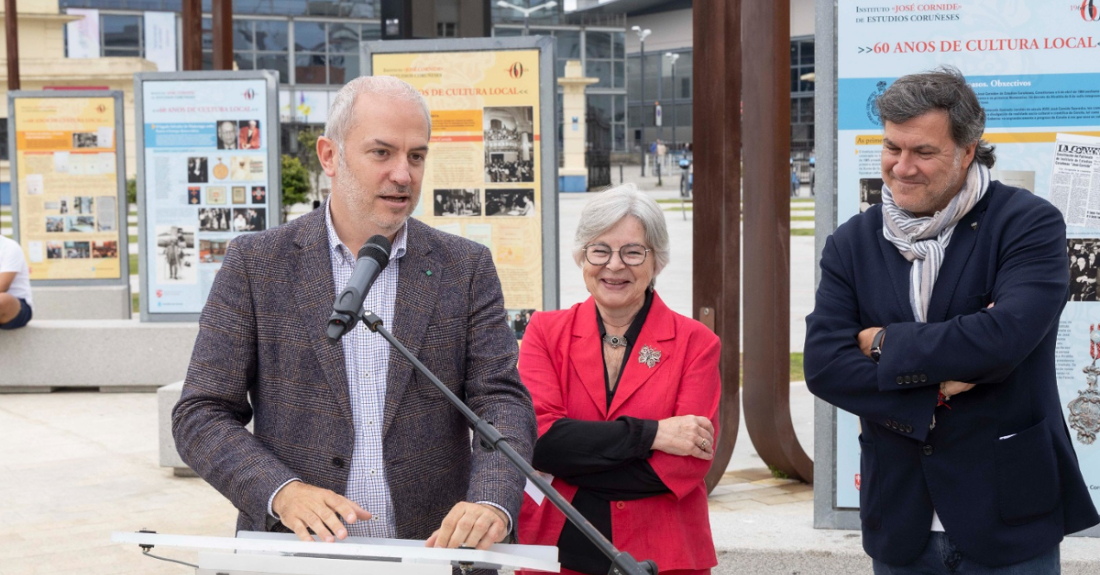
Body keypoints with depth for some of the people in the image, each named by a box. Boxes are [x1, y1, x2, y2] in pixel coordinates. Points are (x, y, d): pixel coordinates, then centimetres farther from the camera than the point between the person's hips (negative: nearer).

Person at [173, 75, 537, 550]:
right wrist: (281, 491, -15)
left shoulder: (467, 269, 7)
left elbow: (502, 401, 2)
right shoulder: (255, 264, 3)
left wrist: (492, 504, -17)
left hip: (431, 549, 1)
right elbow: (201, 414, 2)